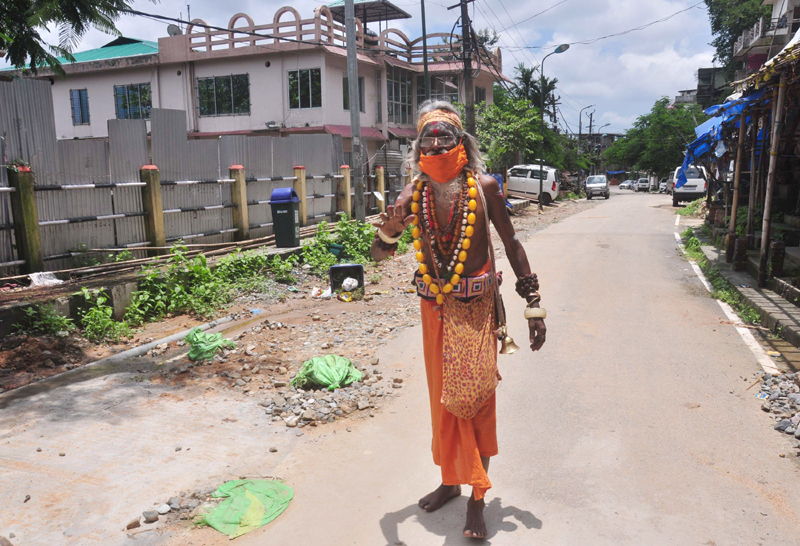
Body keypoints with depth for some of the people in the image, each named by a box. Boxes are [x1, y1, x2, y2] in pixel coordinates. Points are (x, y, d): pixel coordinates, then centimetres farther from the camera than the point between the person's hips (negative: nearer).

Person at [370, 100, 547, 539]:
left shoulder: (483, 186, -6)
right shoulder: (414, 192, 0)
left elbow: (512, 244, 0)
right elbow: (379, 255, 3)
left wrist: (534, 306, 0)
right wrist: (389, 228, -20)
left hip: (476, 306, -3)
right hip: (434, 307, 3)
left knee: (473, 395, -7)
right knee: (443, 396, 14)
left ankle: (477, 498, 7)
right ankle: (451, 480, 32)